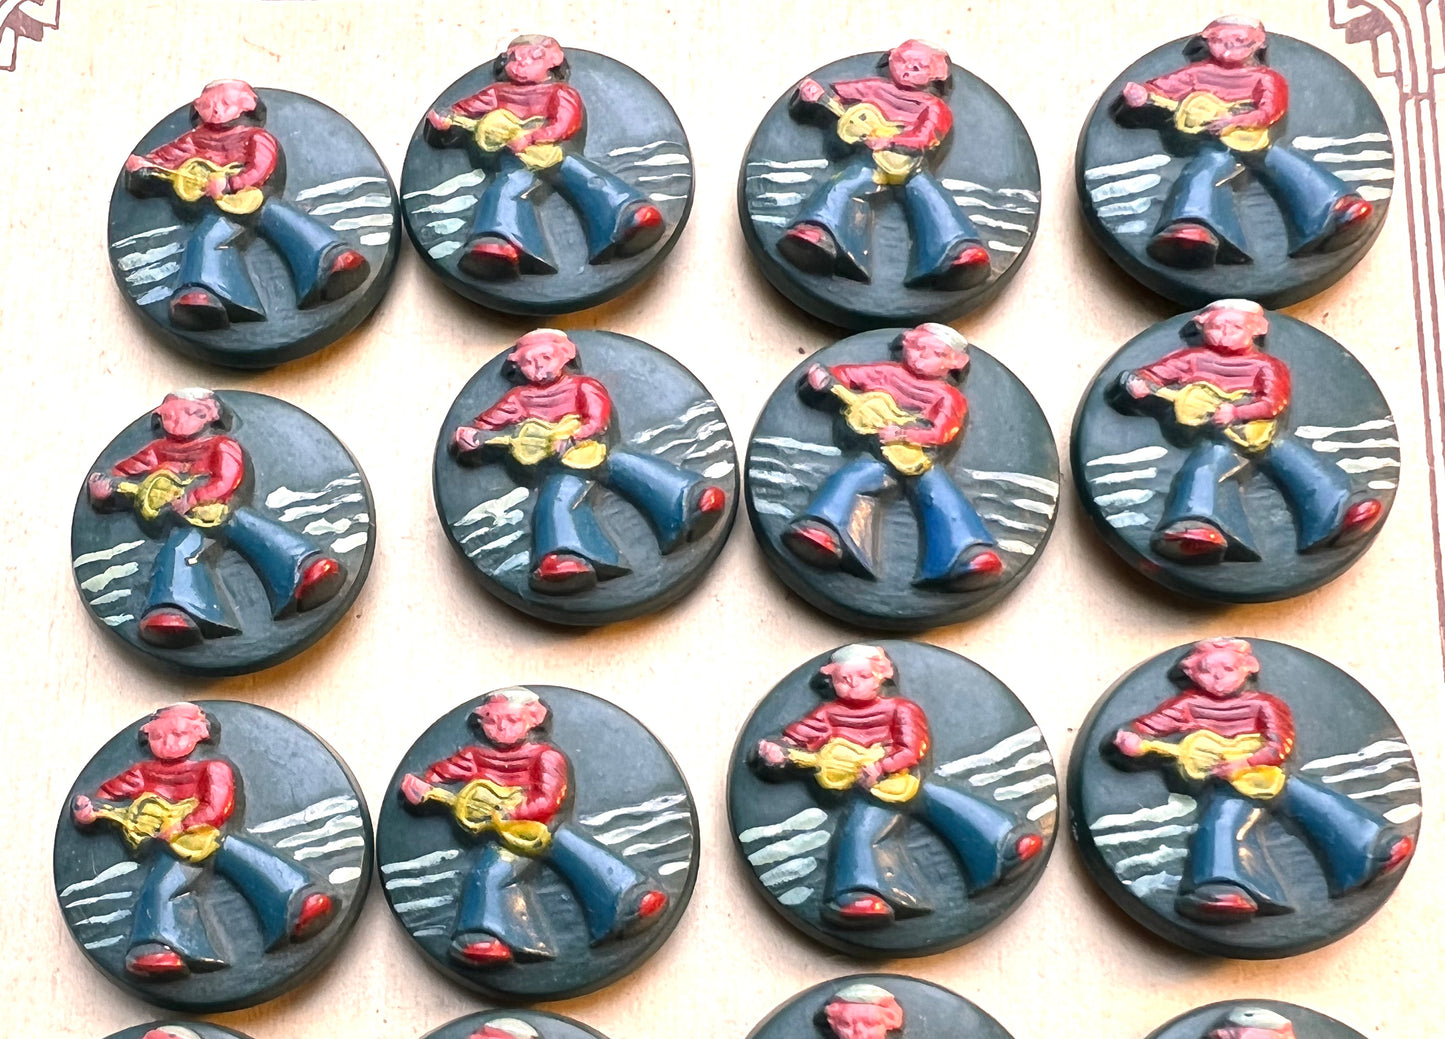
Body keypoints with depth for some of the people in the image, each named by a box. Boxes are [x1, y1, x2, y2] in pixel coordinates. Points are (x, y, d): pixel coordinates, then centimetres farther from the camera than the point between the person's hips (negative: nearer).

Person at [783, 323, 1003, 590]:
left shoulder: (948, 397, 18)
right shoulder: (888, 373, 24)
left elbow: (940, 432, -1)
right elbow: (847, 374, 23)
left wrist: (902, 434, -17)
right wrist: (824, 377, -1)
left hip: (923, 460, 0)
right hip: (879, 454, 0)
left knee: (943, 498, -25)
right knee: (850, 477, -28)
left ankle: (970, 559, -40)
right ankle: (822, 533, -48)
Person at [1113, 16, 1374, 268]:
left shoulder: (1266, 78, 17)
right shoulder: (1198, 72, 20)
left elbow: (1270, 110, -1)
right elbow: (1164, 86, 13)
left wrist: (1235, 120, -21)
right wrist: (1141, 95, -13)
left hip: (1256, 141, 3)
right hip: (1215, 143, -2)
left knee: (1295, 169, -22)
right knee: (1204, 174, -35)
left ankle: (1337, 211, -40)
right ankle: (1193, 230, -65)